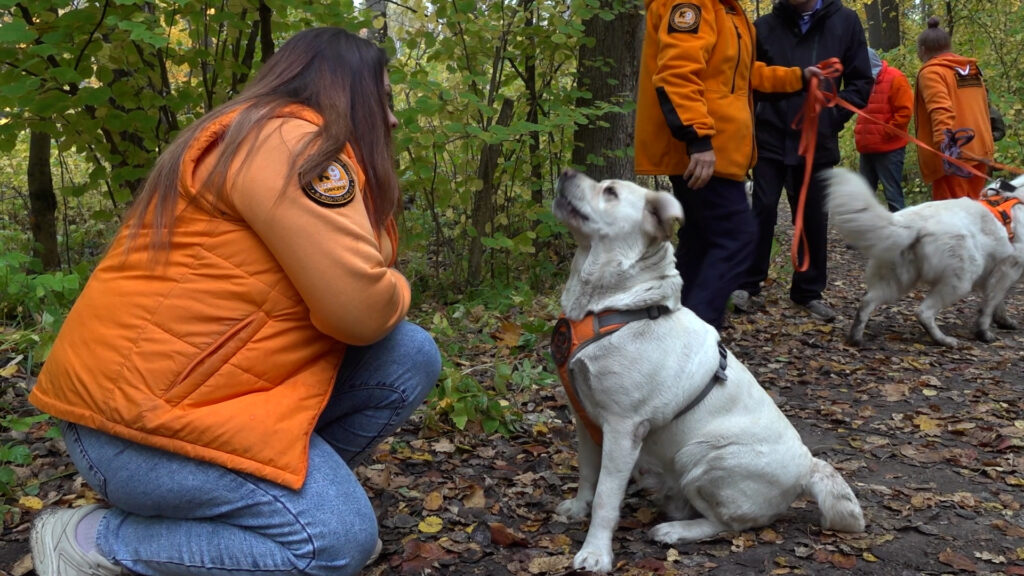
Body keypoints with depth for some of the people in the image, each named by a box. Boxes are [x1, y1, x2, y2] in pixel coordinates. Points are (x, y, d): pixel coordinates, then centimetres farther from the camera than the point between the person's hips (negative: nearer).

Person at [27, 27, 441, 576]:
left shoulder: (272, 141, 17)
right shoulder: (290, 140, -16)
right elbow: (360, 307, -21)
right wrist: (396, 292, -2)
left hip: (200, 386, 10)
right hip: (138, 411, -10)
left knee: (410, 358, 0)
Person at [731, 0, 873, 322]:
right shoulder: (765, 27, 1)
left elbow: (861, 82, 4)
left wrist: (832, 115, -10)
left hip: (818, 141, 1)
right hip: (771, 138, -1)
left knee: (814, 218, 7)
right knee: (763, 210, -4)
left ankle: (809, 291, 19)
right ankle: (747, 284, 9)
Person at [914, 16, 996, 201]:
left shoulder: (931, 72, -6)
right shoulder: (972, 69, 17)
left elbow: (940, 110, -21)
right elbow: (983, 109, 20)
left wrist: (944, 143, -32)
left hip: (953, 154, -8)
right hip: (979, 150, 8)